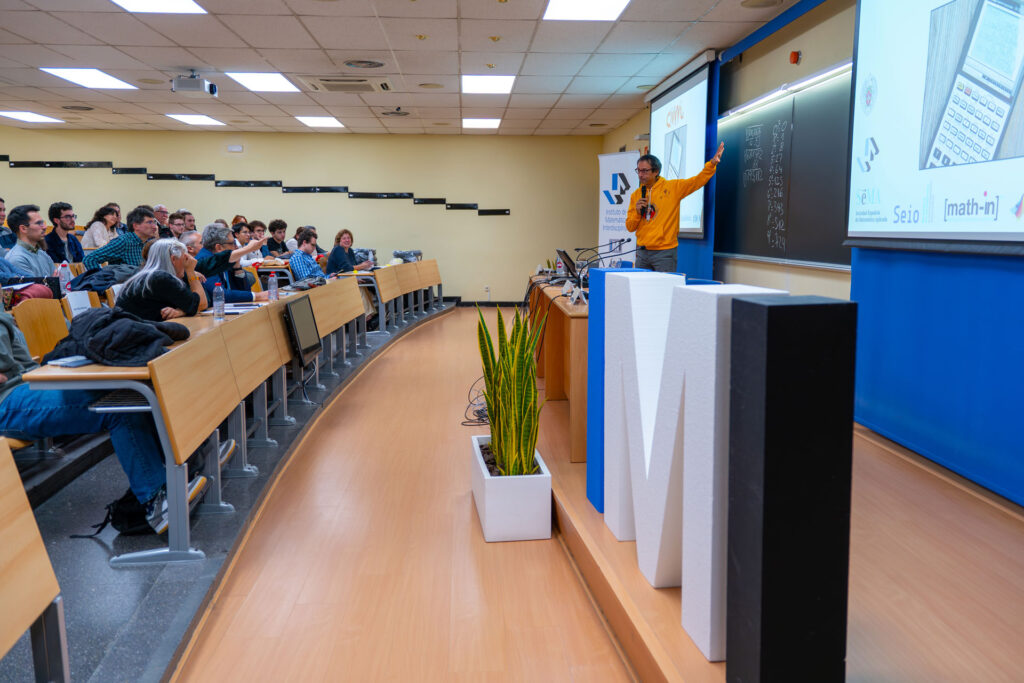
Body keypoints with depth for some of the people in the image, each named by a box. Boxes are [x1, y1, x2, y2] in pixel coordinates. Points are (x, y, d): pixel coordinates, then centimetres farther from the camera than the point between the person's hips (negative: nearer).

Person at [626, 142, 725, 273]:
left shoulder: (672, 187, -2)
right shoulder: (636, 195, 9)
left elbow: (698, 181, -10)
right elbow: (630, 227, 10)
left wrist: (712, 164, -24)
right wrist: (637, 211, -8)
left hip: (664, 252, -4)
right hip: (642, 251, 4)